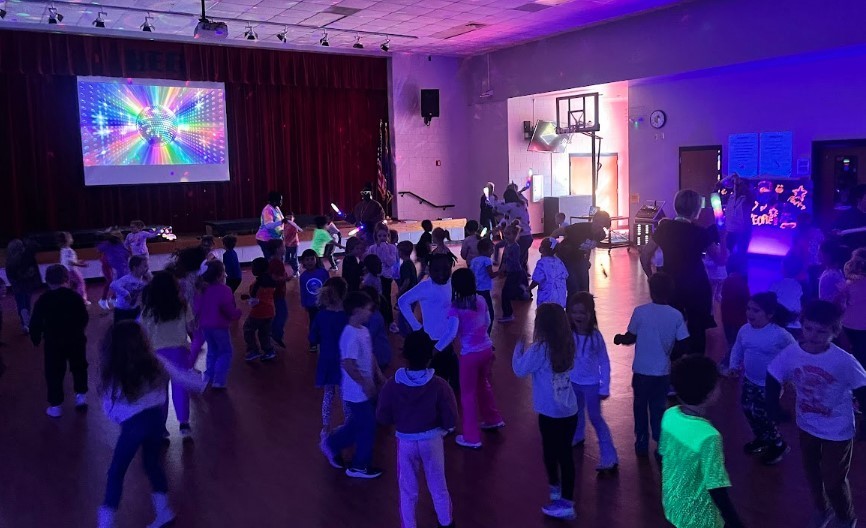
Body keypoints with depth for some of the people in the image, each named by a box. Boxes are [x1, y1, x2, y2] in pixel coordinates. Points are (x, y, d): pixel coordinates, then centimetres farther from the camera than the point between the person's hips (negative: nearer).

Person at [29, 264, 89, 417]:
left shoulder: (43, 300, -9)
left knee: (54, 373, 8)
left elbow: (35, 323, -6)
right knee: (79, 367, 22)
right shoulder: (75, 297, -6)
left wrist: (36, 339, 10)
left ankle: (55, 406, 13)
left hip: (53, 342, -1)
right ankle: (81, 395, 24)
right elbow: (85, 318, 1)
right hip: (76, 340, 1)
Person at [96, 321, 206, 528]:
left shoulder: (113, 373, -9)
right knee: (153, 463, 23)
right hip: (156, 418, 4)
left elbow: (109, 408, -1)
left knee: (116, 472, 11)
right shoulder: (153, 362, -2)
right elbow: (180, 377, 8)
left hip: (133, 424, -4)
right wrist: (202, 385, 24)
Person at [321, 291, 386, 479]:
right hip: (358, 391, -9)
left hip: (364, 389, 9)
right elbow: (347, 364, -29)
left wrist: (378, 375, 14)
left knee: (357, 423, 22)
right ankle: (359, 466, 21)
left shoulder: (363, 330, 5)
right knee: (367, 427, 5)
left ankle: (332, 444, 38)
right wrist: (364, 383, -22)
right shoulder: (351, 335, -25)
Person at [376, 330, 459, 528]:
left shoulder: (392, 385, -18)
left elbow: (382, 417, -8)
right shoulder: (439, 385, -20)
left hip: (405, 441, 0)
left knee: (408, 490, 18)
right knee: (438, 486, 22)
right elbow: (450, 420, -14)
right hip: (432, 440, 1)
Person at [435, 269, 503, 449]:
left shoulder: (456, 307, -17)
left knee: (468, 393, 8)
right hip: (487, 348, 6)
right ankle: (493, 419, 46)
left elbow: (451, 333, -26)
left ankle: (471, 437, 16)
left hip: (470, 354, -6)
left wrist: (436, 349, -18)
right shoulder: (480, 300, 0)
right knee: (484, 384, 29)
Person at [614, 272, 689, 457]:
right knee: (658, 408, 17)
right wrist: (669, 354, 13)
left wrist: (619, 338, 16)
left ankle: (642, 443, 26)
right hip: (663, 371, 1)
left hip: (642, 370, -1)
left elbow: (630, 338, -5)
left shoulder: (640, 311, -14)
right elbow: (683, 345, -6)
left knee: (640, 406, 17)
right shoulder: (676, 315, -8)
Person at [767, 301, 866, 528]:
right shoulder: (791, 353, -19)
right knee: (811, 471, 23)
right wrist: (774, 408, -4)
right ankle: (822, 509, 52)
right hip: (807, 426, 4)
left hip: (838, 430, -4)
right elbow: (773, 379, -4)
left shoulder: (844, 361, -28)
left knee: (833, 481, 8)